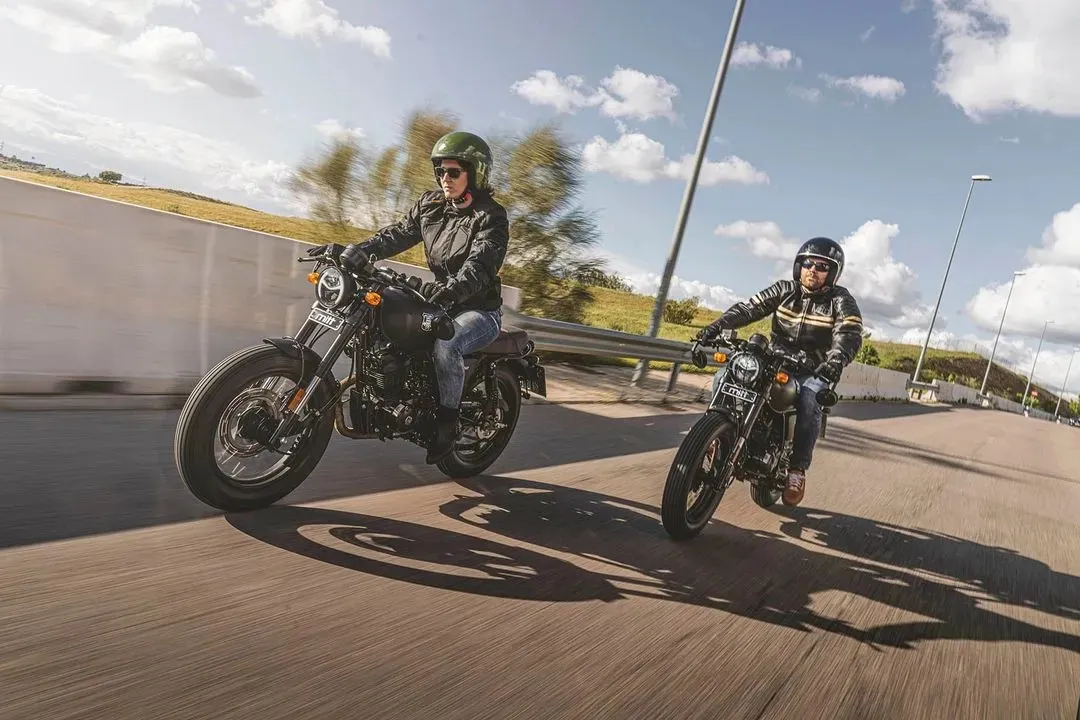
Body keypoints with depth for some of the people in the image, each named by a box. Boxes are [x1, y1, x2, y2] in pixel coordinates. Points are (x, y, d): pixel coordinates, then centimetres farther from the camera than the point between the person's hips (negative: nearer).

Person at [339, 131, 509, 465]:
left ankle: (447, 422, -17)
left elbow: (481, 265, -28)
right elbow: (398, 234, 1)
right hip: (440, 303, 7)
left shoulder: (491, 216, -12)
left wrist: (449, 287, -46)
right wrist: (360, 249, -19)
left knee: (445, 345, -36)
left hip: (479, 309, -7)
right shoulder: (431, 205, 9)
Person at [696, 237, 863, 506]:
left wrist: (837, 360, -44)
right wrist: (717, 325, -24)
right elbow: (749, 308, -5)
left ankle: (797, 469, -23)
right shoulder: (784, 290, 6)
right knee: (723, 377, -15)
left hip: (813, 371, -3)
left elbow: (850, 333, -20)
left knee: (808, 399, -36)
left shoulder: (840, 300, -3)